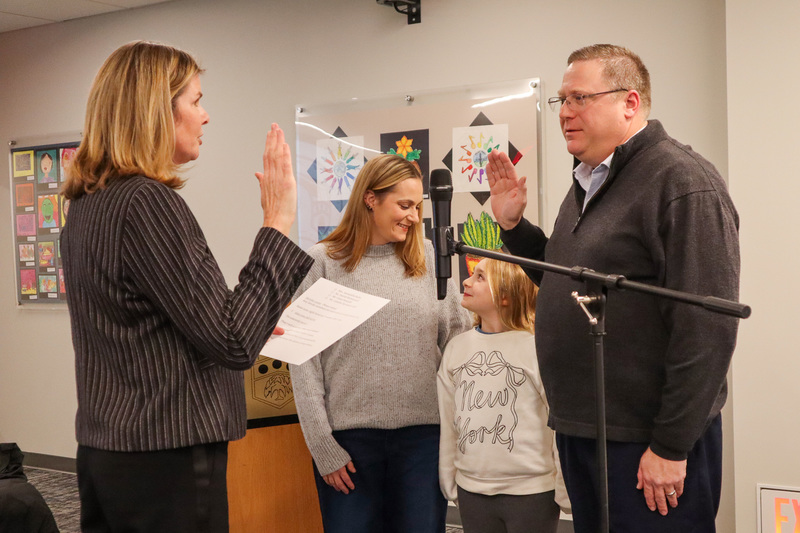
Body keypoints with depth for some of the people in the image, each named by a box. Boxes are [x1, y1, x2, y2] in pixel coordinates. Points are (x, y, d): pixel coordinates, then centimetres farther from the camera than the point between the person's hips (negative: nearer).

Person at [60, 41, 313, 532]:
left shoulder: (87, 206, 10)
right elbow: (235, 344, -20)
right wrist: (277, 224, -16)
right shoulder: (147, 202, -19)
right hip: (166, 457, -9)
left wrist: (241, 323, 21)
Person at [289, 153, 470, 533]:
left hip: (424, 431, 2)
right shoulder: (322, 263, -1)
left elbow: (456, 334, 8)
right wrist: (322, 446, -6)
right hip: (349, 435, -2)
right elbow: (305, 362, -2)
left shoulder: (428, 257, 7)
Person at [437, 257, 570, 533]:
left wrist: (567, 492, -6)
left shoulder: (537, 347, -11)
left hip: (531, 492, -5)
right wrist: (449, 483, 12)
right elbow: (447, 422, 10)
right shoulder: (456, 347, 5)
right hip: (471, 491, 5)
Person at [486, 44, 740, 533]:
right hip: (579, 431, 9)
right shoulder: (588, 182, 13)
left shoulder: (681, 181, -15)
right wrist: (513, 224, 9)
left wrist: (670, 446, -20)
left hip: (646, 440, -8)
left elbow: (706, 328, -20)